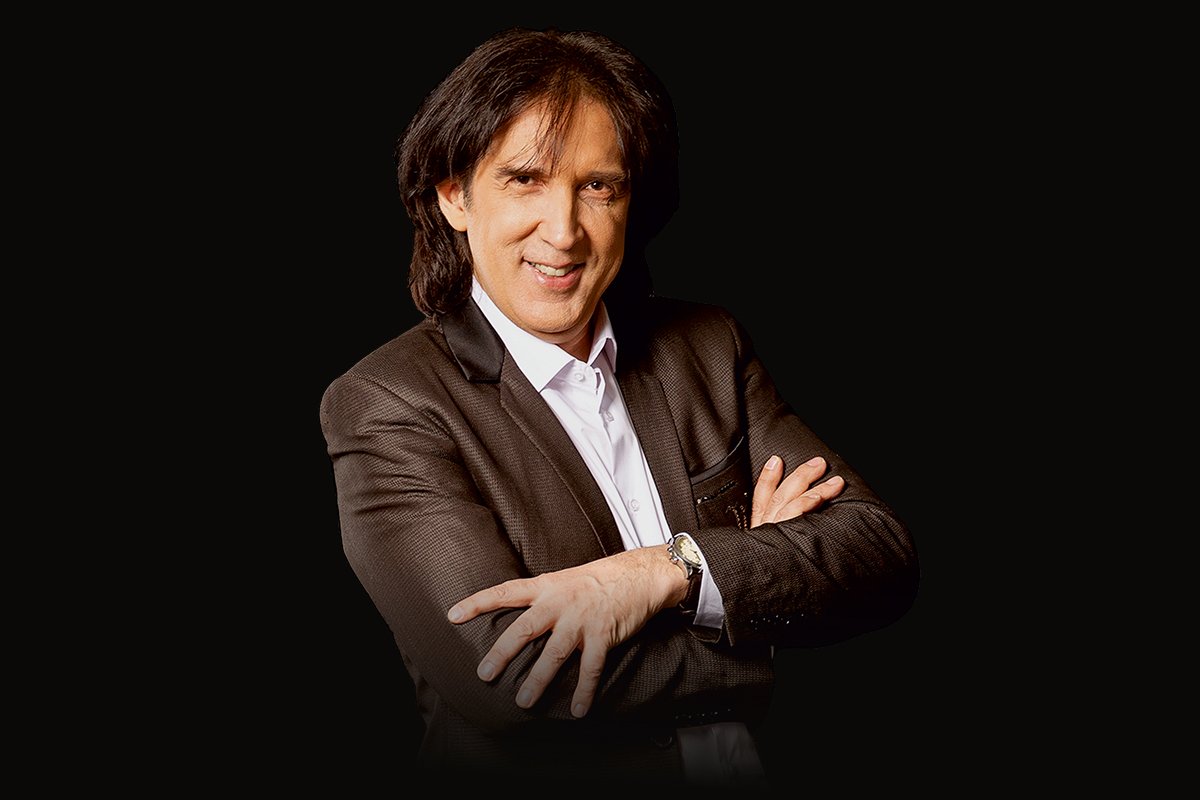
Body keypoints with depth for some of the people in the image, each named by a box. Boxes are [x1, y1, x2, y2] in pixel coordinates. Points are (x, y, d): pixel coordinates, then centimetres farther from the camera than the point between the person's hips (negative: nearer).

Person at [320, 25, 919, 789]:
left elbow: (885, 555, 0)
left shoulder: (710, 348, 8)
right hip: (538, 784, -3)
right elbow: (506, 675, -16)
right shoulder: (385, 403, -5)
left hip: (774, 772, 4)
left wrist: (667, 571, -14)